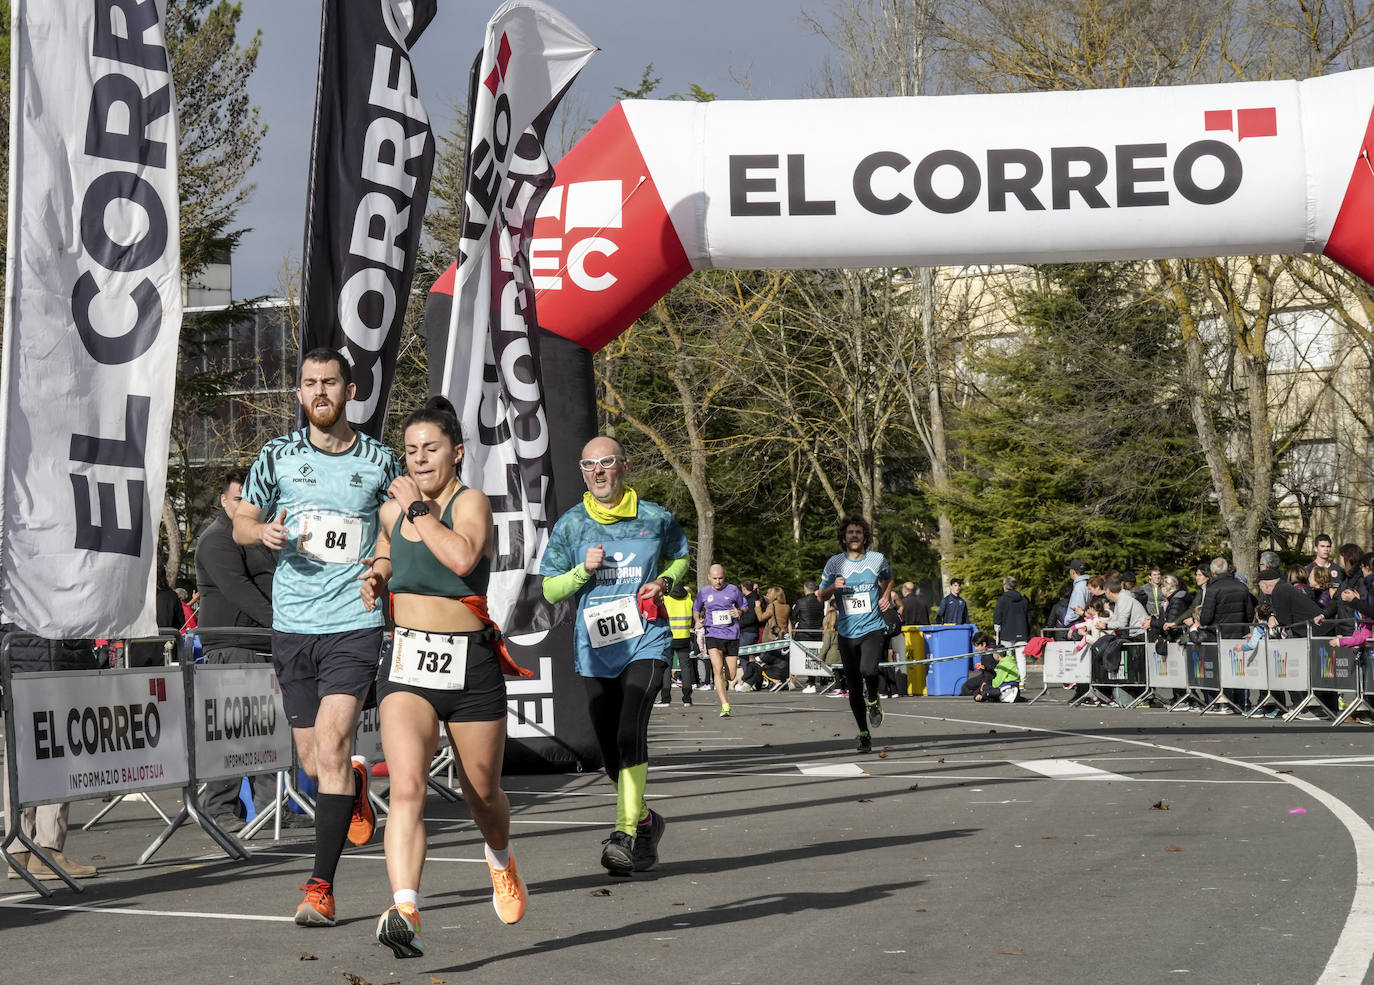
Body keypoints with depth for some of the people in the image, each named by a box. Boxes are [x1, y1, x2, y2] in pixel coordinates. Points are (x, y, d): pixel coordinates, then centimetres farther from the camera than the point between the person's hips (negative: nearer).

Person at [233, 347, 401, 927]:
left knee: (331, 749, -16)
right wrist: (265, 531, -8)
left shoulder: (380, 461, 3)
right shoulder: (278, 455, 6)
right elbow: (241, 524, 14)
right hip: (292, 624, 3)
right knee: (311, 760, 9)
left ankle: (321, 888, -12)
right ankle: (355, 784, 45)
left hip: (355, 624, -3)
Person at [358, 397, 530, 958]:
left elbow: (463, 557, -30)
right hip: (407, 663, 2)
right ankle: (404, 912, -31)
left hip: (471, 666, -2)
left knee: (483, 792, 16)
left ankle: (500, 860, 50)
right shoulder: (393, 509, 8)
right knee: (407, 788, -20)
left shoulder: (471, 502, -8)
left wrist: (419, 509, -19)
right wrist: (377, 576, 8)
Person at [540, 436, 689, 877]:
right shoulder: (570, 525, 4)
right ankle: (645, 820, 31)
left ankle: (626, 834, -22)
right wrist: (584, 570, -11)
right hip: (595, 647, 3)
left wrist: (664, 581, 0)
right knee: (612, 752, 6)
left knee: (631, 733, -22)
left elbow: (680, 556, 21)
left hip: (645, 641, -3)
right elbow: (550, 590, 7)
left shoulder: (656, 518, 3)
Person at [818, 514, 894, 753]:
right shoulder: (835, 563, 1)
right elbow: (821, 596, 10)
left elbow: (888, 578, 24)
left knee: (868, 670, -28)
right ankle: (864, 734, 22)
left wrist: (885, 597, 6)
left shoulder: (877, 560, 1)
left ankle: (874, 702, 4)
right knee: (853, 688, 5)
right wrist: (833, 587, -11)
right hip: (847, 633, 2)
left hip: (873, 628, -2)